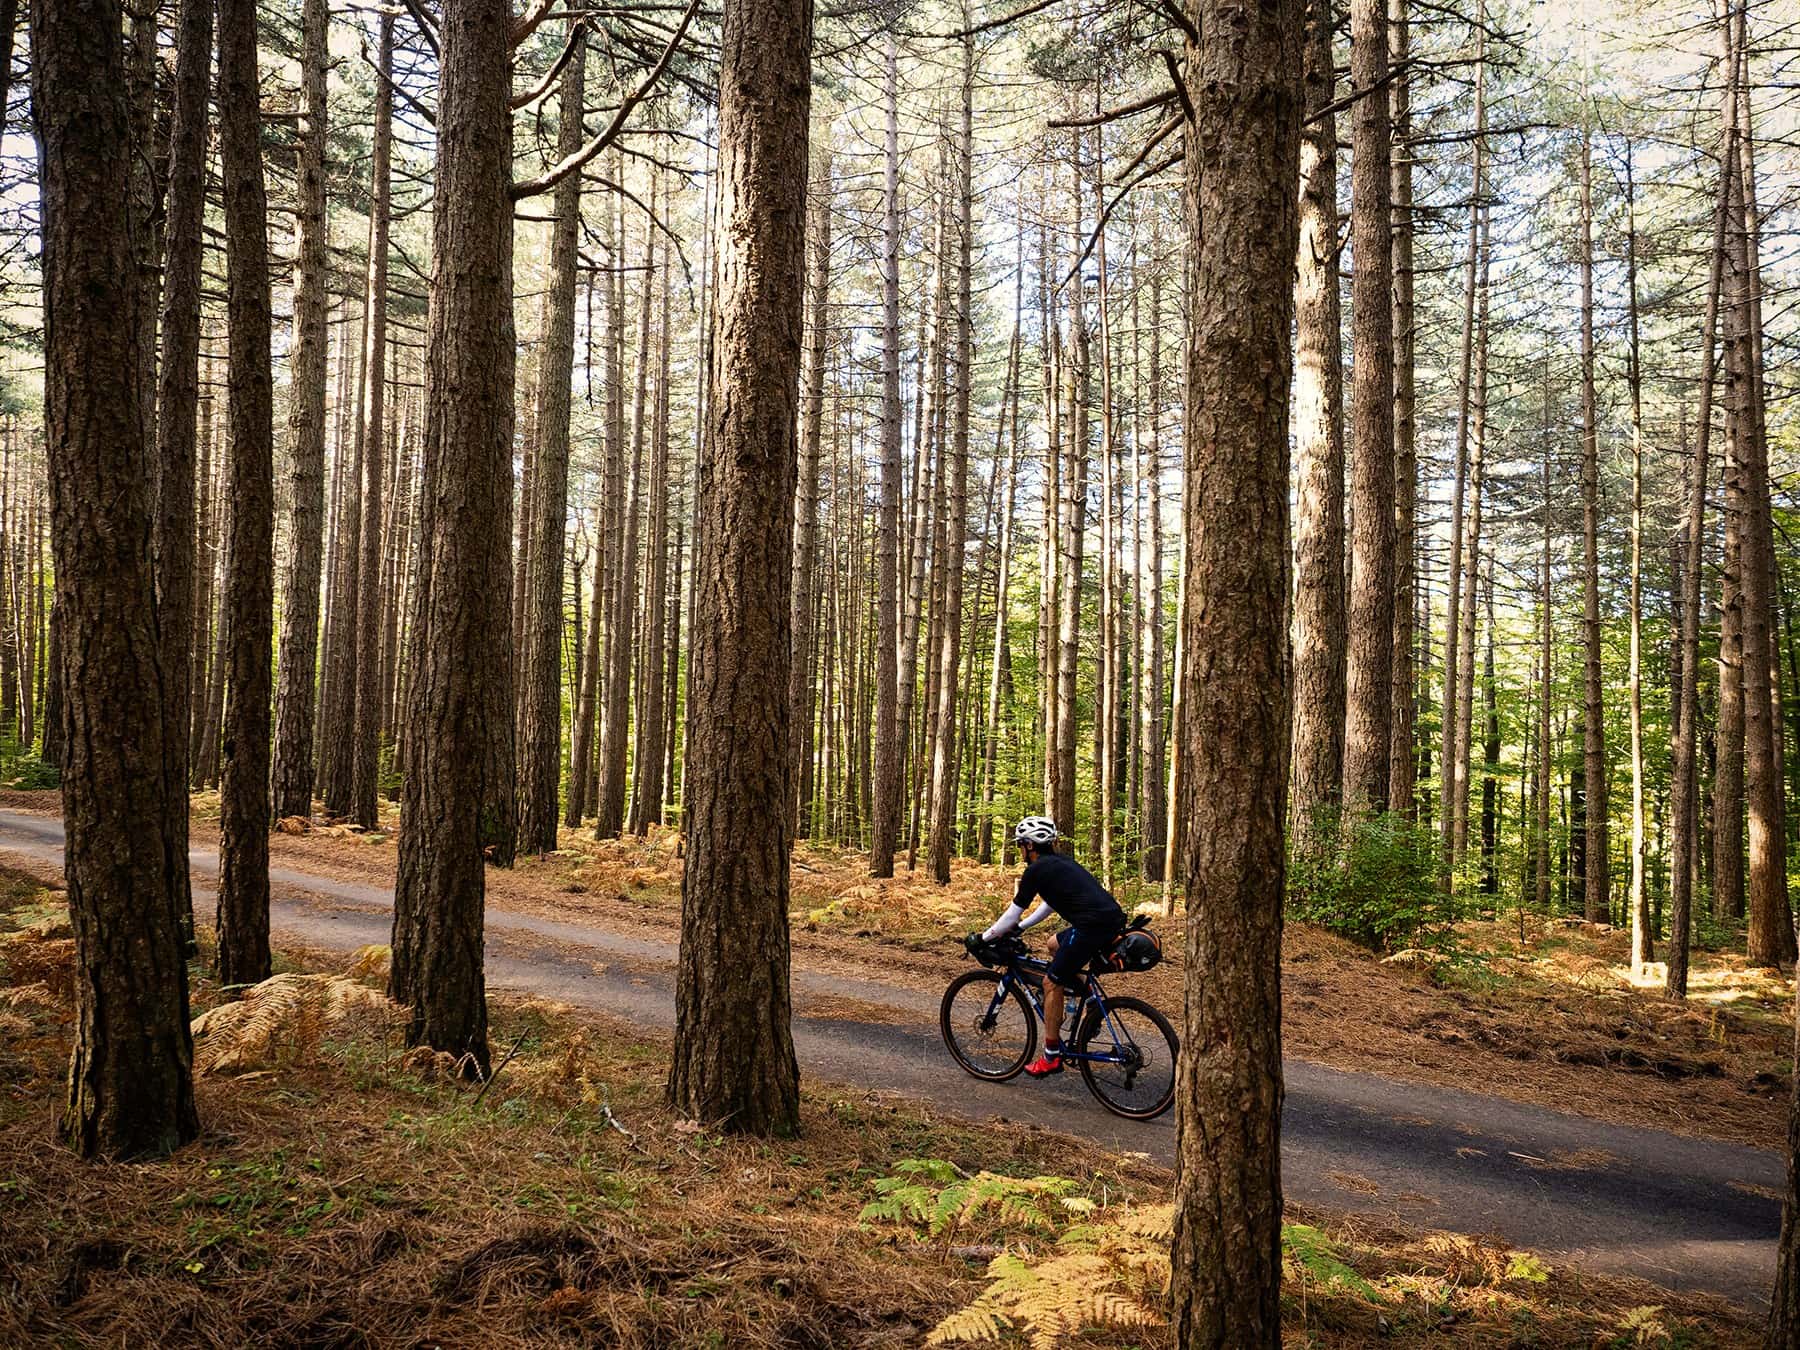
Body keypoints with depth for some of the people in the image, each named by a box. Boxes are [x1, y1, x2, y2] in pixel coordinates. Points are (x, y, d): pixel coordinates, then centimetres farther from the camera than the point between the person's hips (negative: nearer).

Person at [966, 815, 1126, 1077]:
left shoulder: (1036, 870, -1)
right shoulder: (1061, 862, 24)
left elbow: (1012, 913, 4)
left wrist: (982, 939, 16)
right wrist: (1019, 927, 41)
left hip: (1094, 925, -9)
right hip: (1114, 919, 9)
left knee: (1052, 984, 5)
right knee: (1056, 944, 30)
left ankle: (1051, 1057, 10)